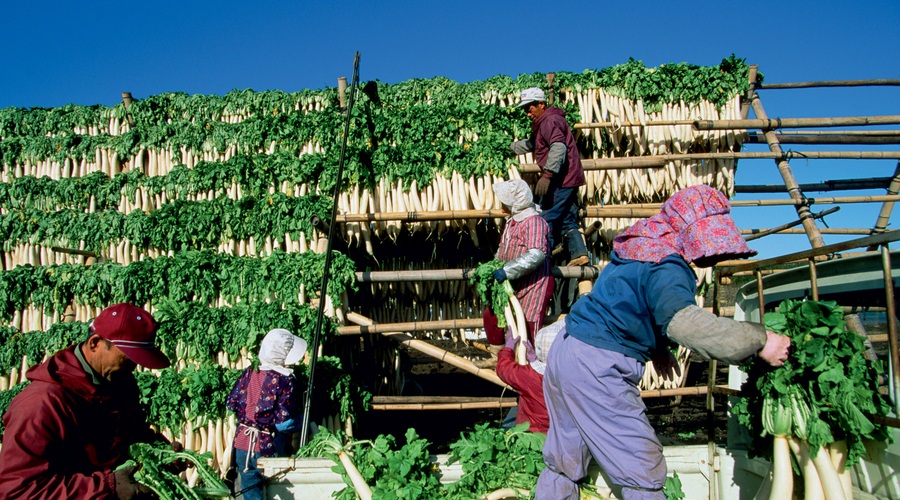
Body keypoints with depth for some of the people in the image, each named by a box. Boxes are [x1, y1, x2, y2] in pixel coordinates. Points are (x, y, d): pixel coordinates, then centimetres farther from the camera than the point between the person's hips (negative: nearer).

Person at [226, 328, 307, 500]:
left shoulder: (249, 373, 0)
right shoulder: (285, 381, -16)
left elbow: (231, 404, 6)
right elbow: (284, 421, -18)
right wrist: (302, 420, 0)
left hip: (242, 444, 5)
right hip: (268, 448, -5)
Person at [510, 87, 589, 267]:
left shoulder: (549, 120, -11)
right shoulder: (544, 122, 22)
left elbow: (559, 147, -27)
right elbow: (531, 144, 39)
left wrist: (547, 174, -33)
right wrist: (511, 146, 48)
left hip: (561, 180, -11)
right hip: (569, 179, 11)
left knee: (547, 220, -8)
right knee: (568, 221, 12)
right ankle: (579, 254, 9)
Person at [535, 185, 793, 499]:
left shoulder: (642, 248, 11)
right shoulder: (666, 266, -19)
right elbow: (681, 320, -38)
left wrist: (656, 349, 22)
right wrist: (758, 341, -32)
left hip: (566, 352, 10)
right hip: (597, 368, -10)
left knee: (564, 461, 21)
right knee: (643, 469, 0)